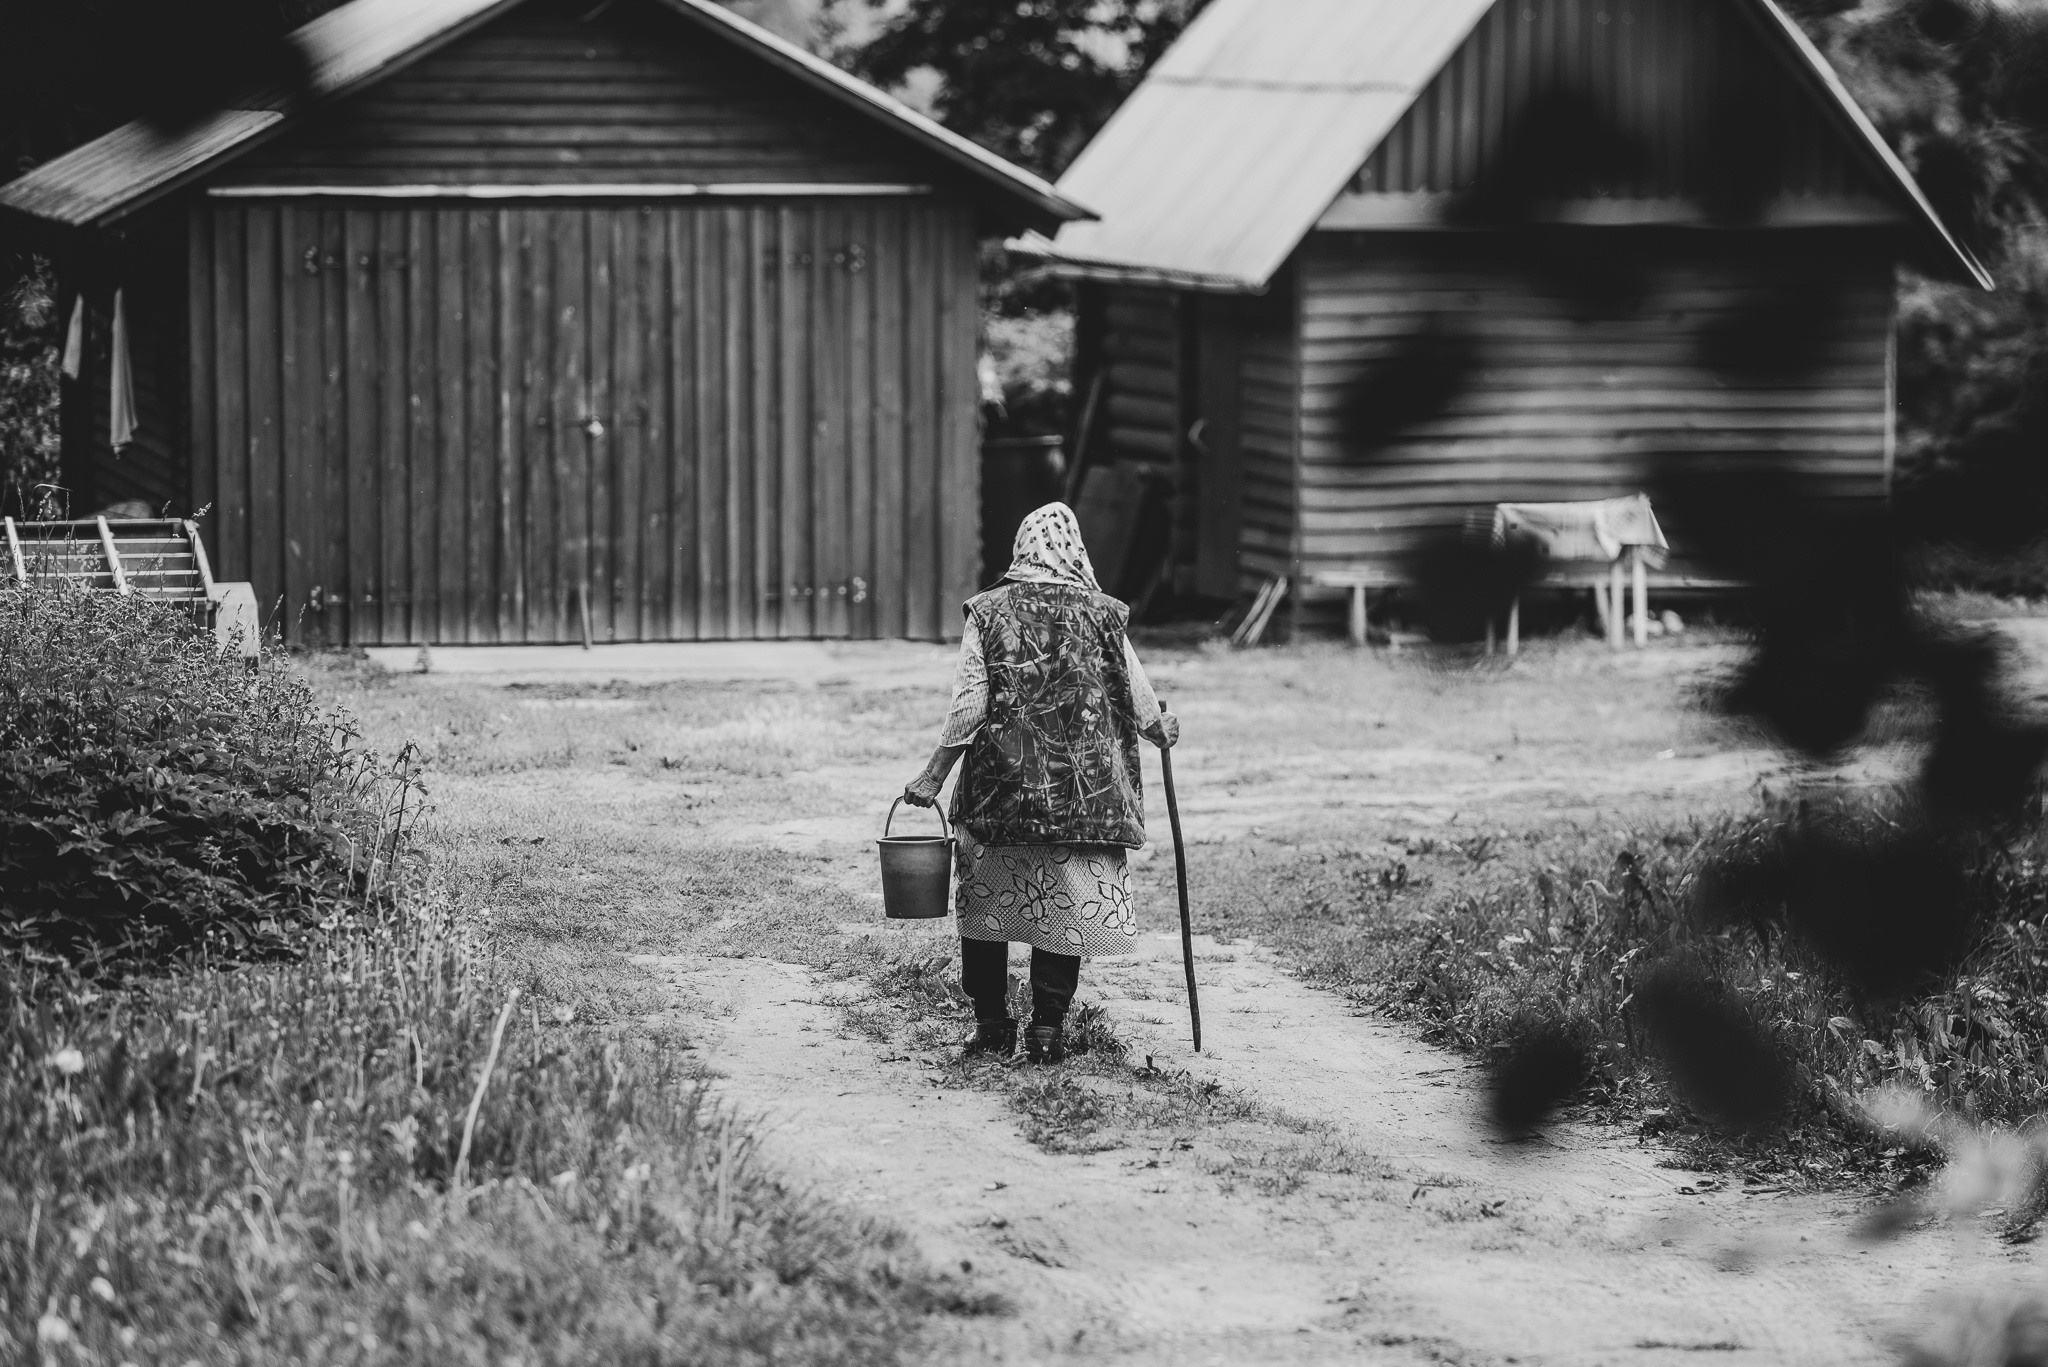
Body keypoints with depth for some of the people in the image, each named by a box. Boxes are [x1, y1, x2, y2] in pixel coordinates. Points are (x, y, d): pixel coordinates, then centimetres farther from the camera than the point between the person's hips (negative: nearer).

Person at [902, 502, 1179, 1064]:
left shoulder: (988, 614, -3)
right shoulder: (1101, 616, -1)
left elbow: (968, 707, -9)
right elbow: (1141, 705, 4)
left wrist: (933, 776, -2)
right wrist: (1162, 731, 26)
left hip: (999, 787, 0)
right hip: (1081, 794, 0)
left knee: (985, 907, 13)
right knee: (1068, 909, 8)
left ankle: (992, 1027, 14)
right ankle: (1048, 1029, 5)